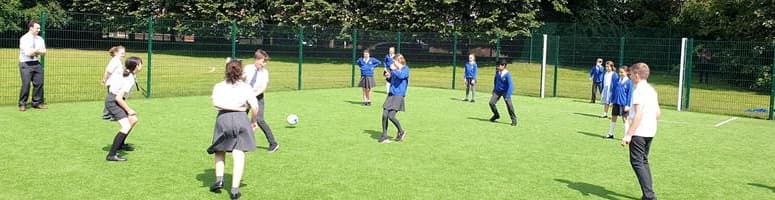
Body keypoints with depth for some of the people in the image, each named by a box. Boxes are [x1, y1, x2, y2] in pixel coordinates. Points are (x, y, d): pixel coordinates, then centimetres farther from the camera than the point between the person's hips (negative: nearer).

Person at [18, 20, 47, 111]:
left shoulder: (40, 39, 11)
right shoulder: (24, 39, -8)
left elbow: (43, 52, 5)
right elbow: (28, 53, -17)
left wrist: (34, 51, -11)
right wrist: (37, 50, -2)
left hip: (37, 63, 6)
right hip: (26, 64, -6)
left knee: (39, 83, 1)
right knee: (26, 84, -9)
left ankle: (37, 103, 11)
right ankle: (22, 104, 1)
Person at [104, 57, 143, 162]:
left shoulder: (129, 75, 5)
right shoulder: (129, 80, -23)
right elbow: (118, 98, -26)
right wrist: (129, 110, -13)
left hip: (116, 100, 10)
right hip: (112, 102, -10)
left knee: (133, 120, 22)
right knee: (126, 126, -22)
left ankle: (120, 144, 36)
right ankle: (111, 155, -24)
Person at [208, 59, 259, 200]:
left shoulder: (219, 86, 9)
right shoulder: (246, 87, 7)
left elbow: (216, 103, -10)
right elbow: (255, 107, -3)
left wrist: (232, 107, -4)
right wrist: (253, 121, 12)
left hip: (223, 119, 1)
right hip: (241, 119, -1)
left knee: (219, 152, 22)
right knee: (238, 155, -2)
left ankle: (219, 179, 8)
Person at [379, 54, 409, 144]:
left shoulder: (405, 69, -6)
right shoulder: (396, 70, 14)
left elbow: (401, 76, -27)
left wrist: (393, 70, -13)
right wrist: (388, 76, 6)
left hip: (399, 96, -7)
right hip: (391, 94, 7)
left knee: (391, 116, -14)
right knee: (384, 115, -2)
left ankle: (401, 131, 11)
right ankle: (384, 136, 8)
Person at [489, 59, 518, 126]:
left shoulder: (507, 74, -25)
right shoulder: (497, 72, -8)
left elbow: (510, 85, -27)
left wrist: (507, 96, -33)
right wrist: (494, 88, 18)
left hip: (505, 91, -5)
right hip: (497, 91, 5)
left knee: (509, 105, -15)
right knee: (491, 102, -5)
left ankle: (514, 119, 4)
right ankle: (496, 115, 21)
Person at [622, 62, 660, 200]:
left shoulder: (639, 91, -15)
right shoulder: (652, 90, 12)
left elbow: (638, 115, -21)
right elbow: (658, 113, 14)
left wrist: (628, 134, -22)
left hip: (639, 132, -9)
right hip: (650, 132, 9)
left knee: (637, 162, -6)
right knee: (643, 161, 17)